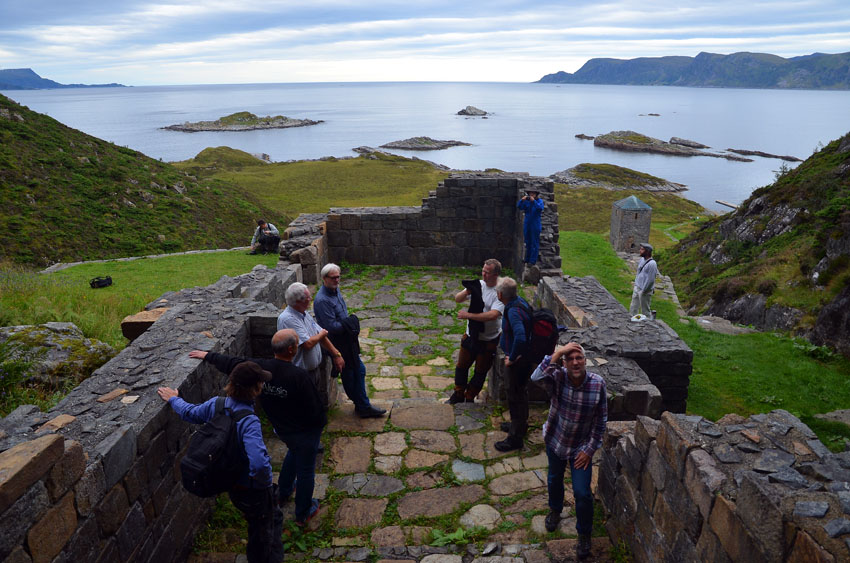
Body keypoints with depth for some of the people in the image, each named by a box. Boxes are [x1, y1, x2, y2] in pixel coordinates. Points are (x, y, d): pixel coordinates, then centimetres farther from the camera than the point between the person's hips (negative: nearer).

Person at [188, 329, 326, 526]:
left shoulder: (260, 367, -17)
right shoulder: (298, 375, -33)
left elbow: (231, 363, -1)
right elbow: (315, 406, -25)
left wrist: (207, 355, 17)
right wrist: (320, 424, -3)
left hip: (281, 428, 6)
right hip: (305, 431, -6)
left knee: (293, 452, 35)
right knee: (305, 470, 14)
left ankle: (283, 493, 53)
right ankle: (302, 514, 32)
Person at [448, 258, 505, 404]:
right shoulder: (478, 285, -2)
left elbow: (492, 315, -31)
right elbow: (457, 299, -1)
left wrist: (468, 315, -29)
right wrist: (467, 291, -22)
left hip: (488, 341, -5)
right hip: (470, 336, 5)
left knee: (480, 372, 11)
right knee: (461, 366, 17)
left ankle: (469, 398, 31)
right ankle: (458, 395, 37)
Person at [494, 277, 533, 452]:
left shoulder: (514, 312, -29)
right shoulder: (520, 301, 1)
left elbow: (520, 337, -42)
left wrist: (512, 358, -27)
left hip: (519, 360, -10)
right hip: (524, 357, 10)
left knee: (516, 396, 4)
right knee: (520, 393, 25)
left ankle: (515, 438, 17)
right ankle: (519, 425, 44)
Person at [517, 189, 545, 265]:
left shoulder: (539, 201, -3)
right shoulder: (526, 201, 4)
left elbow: (540, 208, -22)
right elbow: (519, 206, -3)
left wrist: (533, 201, -27)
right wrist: (522, 200, -18)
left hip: (535, 225, -4)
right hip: (527, 224, 4)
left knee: (534, 243, -2)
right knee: (527, 242, 14)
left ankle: (533, 260, 2)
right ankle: (527, 258, 27)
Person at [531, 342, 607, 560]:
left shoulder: (598, 384, -22)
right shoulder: (558, 376, -23)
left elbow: (601, 420, -12)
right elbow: (536, 377, -46)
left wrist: (590, 449, -12)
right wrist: (557, 353, -49)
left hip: (581, 446, -1)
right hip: (555, 440, 2)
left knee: (582, 493, 0)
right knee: (554, 479, 25)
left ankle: (584, 534, 27)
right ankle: (555, 509, 57)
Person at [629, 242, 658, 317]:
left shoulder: (652, 263, -21)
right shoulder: (642, 259, 6)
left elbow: (650, 280, -21)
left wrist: (643, 291, -17)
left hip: (645, 291, -8)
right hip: (637, 288, 8)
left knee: (645, 311, 5)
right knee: (633, 308, 17)